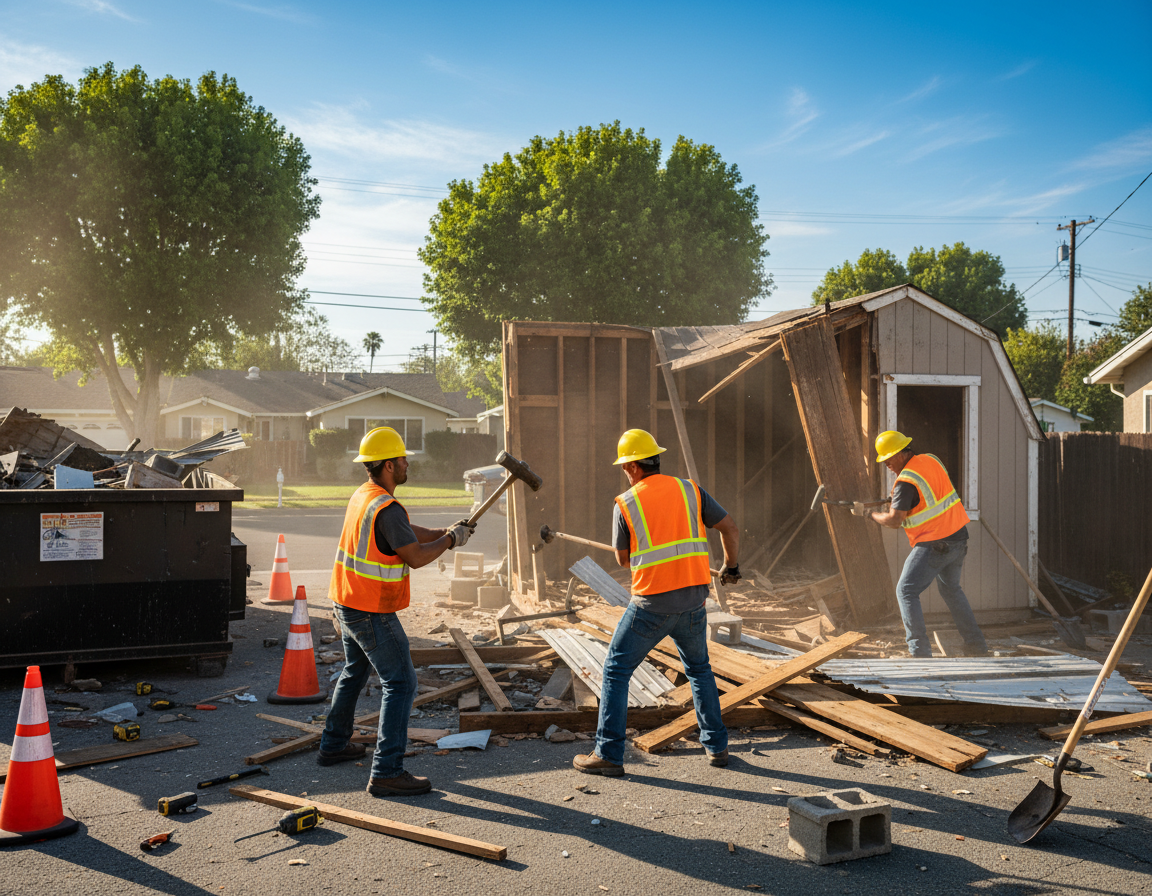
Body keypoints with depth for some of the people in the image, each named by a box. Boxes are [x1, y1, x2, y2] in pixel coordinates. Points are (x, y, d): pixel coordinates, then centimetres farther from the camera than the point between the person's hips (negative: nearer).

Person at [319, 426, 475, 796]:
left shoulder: (364, 494, 7)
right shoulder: (387, 508, -23)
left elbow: (406, 532, 15)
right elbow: (415, 557, -20)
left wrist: (444, 532, 6)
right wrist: (451, 540, -5)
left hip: (346, 603, 10)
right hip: (372, 613, -10)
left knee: (354, 672, 27)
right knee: (400, 683, -7)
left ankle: (334, 745, 40)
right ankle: (387, 772, -10)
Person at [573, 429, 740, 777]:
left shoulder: (625, 504, -3)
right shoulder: (689, 490, 5)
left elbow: (623, 559, 7)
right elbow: (730, 529, 8)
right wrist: (731, 567, 25)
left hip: (651, 604, -4)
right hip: (692, 602, 4)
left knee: (616, 671, 7)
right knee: (699, 669, 25)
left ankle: (608, 755, 4)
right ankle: (716, 746, 26)